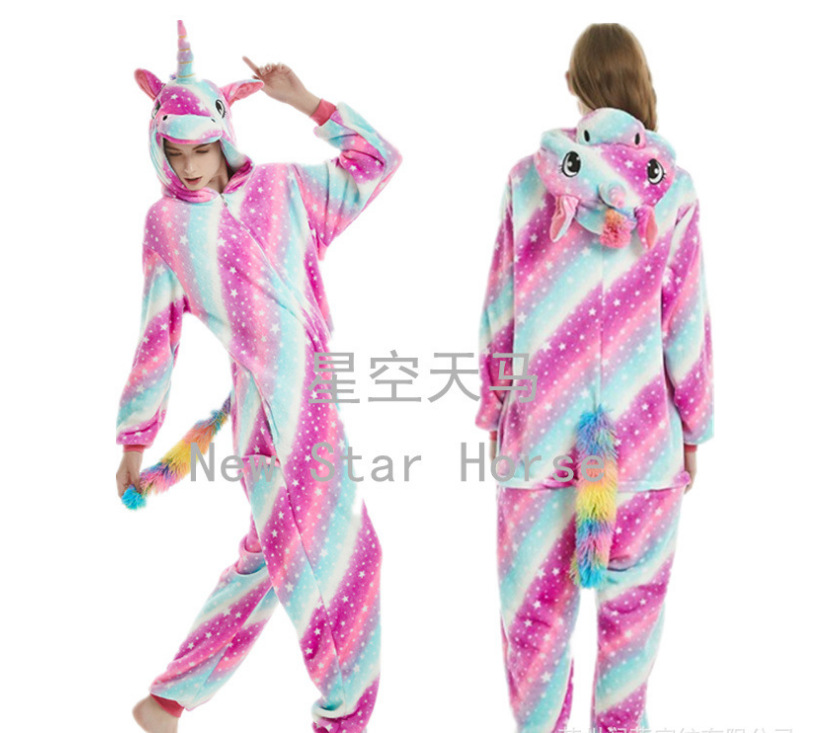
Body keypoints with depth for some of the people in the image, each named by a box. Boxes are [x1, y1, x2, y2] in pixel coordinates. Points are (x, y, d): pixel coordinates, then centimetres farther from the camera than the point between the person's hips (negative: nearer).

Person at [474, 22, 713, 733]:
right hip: (640, 429, 0)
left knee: (536, 602, 11)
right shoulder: (673, 188, -5)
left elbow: (501, 307, -1)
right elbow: (686, 321, -1)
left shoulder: (529, 178, -4)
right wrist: (695, 427, 10)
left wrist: (494, 407, 11)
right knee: (632, 595, 18)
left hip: (541, 426, 0)